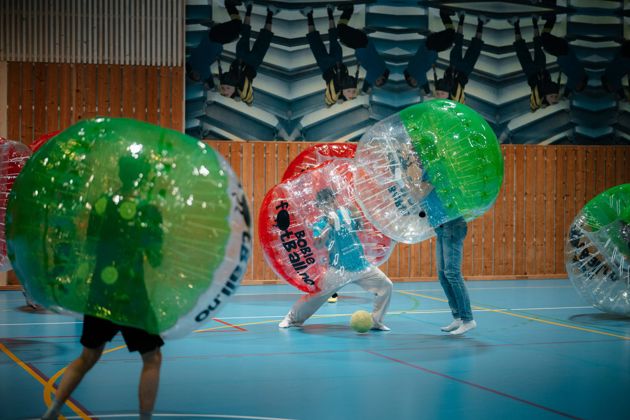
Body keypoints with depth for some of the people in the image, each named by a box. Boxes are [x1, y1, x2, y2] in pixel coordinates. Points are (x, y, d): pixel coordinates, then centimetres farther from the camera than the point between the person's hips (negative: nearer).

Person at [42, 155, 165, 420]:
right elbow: (156, 259, -7)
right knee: (152, 359, 8)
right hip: (130, 296, -6)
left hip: (99, 293, 6)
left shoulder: (100, 205, 4)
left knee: (88, 357, 21)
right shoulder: (147, 211, -10)